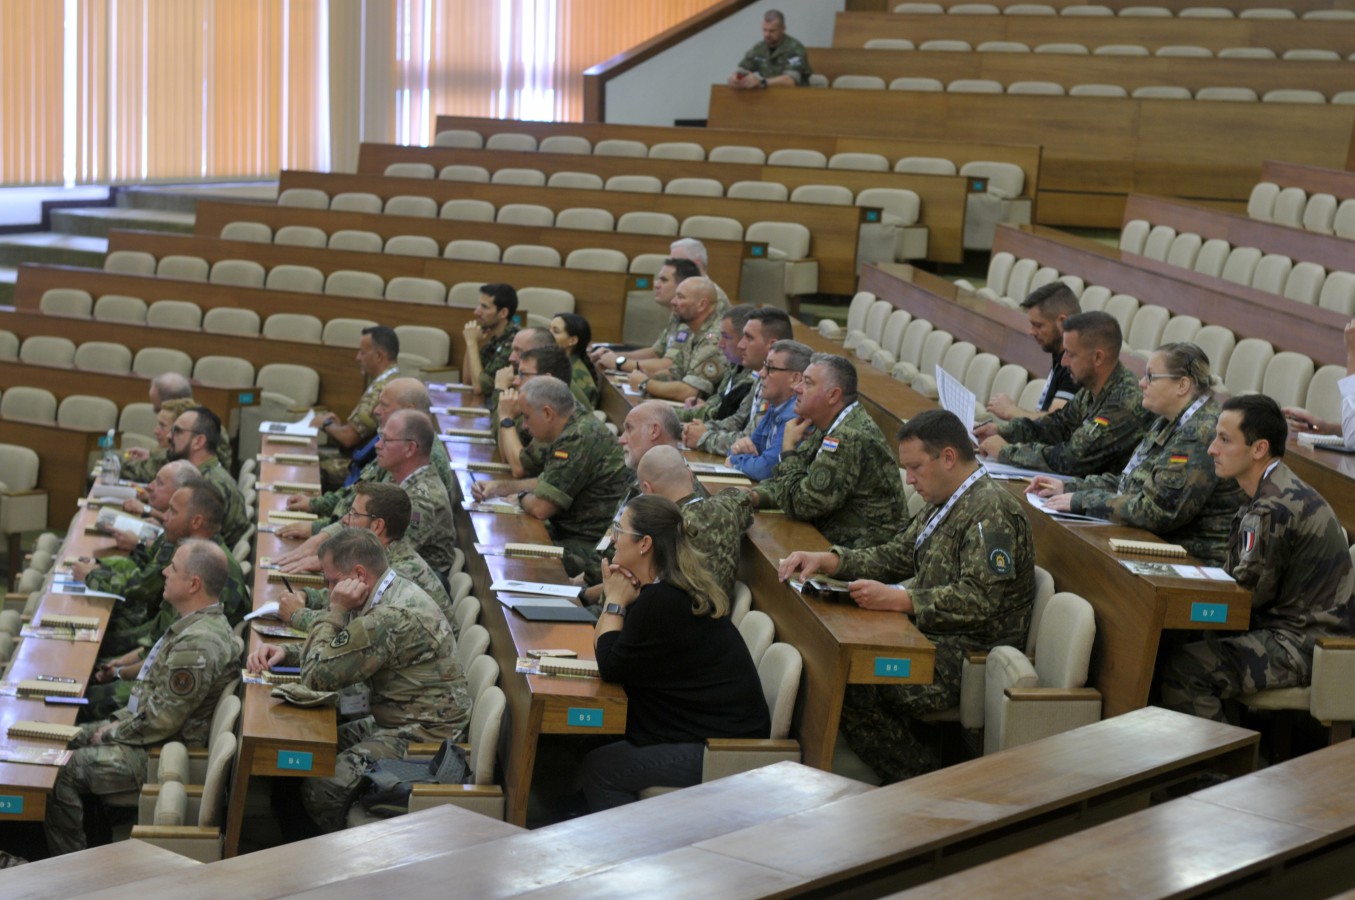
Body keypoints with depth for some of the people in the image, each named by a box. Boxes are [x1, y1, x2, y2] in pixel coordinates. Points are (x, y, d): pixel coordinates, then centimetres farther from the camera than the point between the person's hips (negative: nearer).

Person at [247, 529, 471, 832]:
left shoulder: (390, 618, -26)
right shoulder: (398, 593, 8)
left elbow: (317, 676, -19)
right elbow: (333, 649, 21)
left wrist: (336, 611, -13)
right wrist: (284, 652, 5)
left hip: (422, 737, -11)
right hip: (399, 723, 11)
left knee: (321, 790, -20)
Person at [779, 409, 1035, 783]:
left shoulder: (991, 511, -17)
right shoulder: (945, 501, 15)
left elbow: (980, 600, -25)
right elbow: (898, 555, 19)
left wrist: (896, 599, -30)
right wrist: (827, 560, 6)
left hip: (971, 654, -10)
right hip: (941, 639, 10)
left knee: (854, 688, -22)